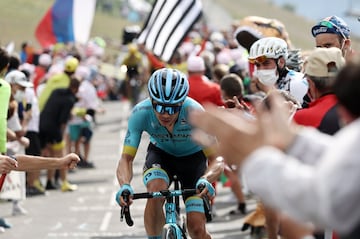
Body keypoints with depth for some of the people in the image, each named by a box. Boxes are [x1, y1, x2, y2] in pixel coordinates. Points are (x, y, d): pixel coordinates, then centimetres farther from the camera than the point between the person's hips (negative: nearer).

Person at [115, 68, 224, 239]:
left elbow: (216, 161, -33)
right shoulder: (141, 113, -31)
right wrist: (124, 186, -51)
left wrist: (206, 180, -55)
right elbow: (126, 159, -31)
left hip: (193, 156, -1)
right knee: (155, 192, -34)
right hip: (161, 154, 1)